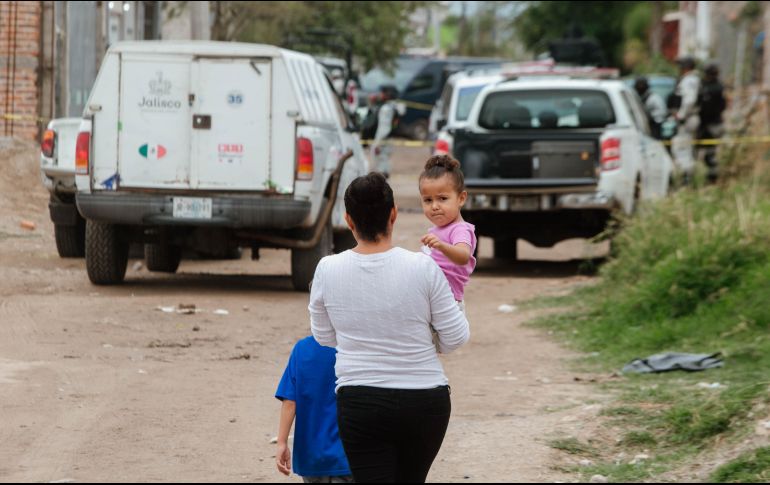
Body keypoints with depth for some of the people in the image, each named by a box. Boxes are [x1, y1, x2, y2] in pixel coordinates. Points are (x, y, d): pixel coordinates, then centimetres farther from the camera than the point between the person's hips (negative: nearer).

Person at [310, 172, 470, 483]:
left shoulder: (328, 270, -7)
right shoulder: (423, 268, -11)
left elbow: (324, 337, 7)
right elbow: (456, 337, -4)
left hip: (360, 403, -1)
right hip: (425, 401, 1)